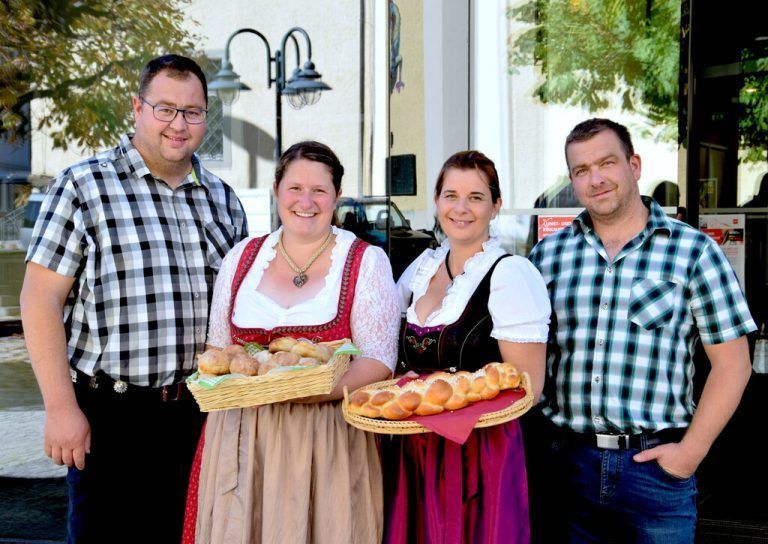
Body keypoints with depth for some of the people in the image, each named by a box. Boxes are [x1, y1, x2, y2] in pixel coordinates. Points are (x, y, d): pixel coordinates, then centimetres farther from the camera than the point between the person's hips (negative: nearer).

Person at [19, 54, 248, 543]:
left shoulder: (223, 200, 10)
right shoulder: (84, 186, -3)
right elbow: (40, 299, -7)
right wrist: (61, 407, -12)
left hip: (199, 413, 4)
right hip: (109, 415, -4)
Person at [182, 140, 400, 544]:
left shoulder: (366, 261, 1)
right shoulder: (243, 257, 11)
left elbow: (379, 359, -5)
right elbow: (217, 347, 17)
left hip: (328, 439, -2)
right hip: (242, 436, 3)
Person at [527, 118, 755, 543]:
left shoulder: (694, 251, -1)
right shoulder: (547, 254, 6)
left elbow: (732, 364, -1)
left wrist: (691, 451, -7)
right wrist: (538, 437, 0)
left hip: (655, 464, -2)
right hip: (563, 460, 2)